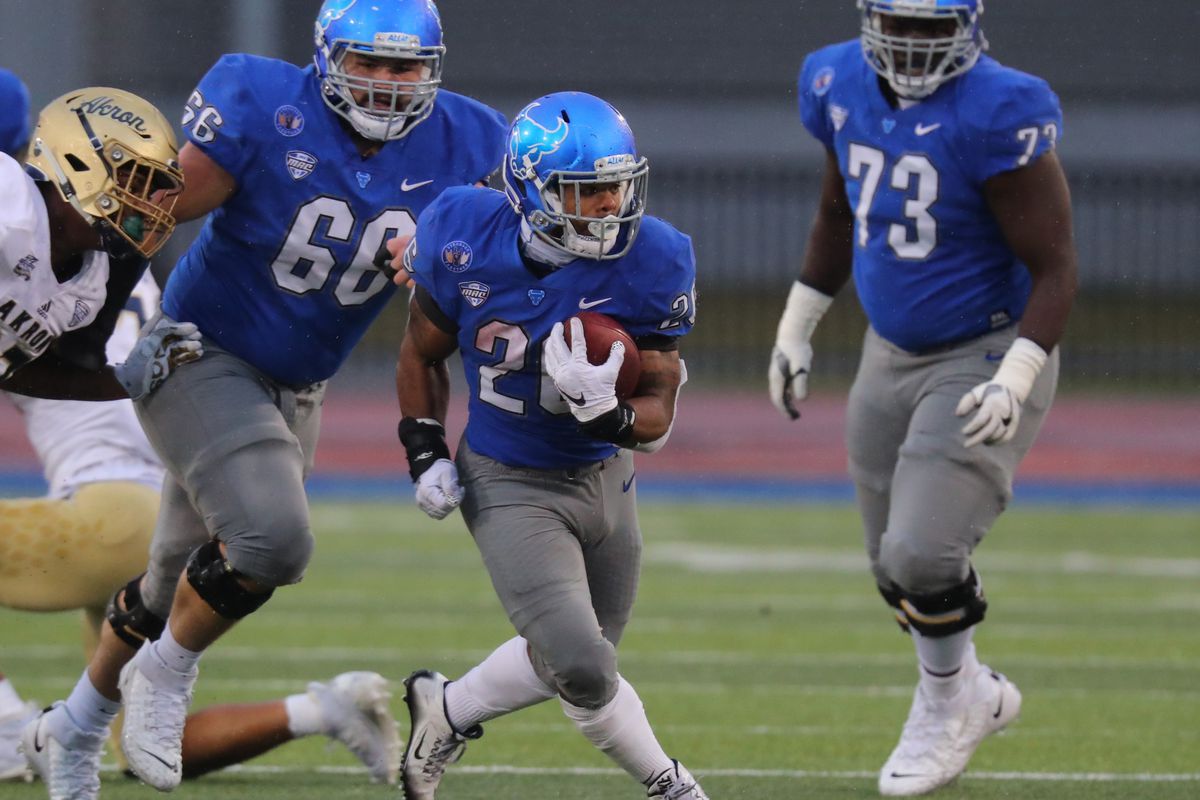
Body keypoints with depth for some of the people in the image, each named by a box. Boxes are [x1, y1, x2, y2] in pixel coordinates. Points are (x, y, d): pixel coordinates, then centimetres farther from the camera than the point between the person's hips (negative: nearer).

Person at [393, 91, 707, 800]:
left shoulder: (650, 264, -19)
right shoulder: (466, 243, -19)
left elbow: (658, 414, -15)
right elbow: (423, 354, 2)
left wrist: (609, 414, -36)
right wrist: (425, 453, -6)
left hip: (603, 476, 3)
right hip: (510, 486, -3)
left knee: (570, 659, 20)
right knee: (583, 669, -17)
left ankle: (447, 711, 47)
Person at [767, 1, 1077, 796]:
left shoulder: (998, 115, -24)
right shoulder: (842, 85, -3)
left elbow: (1054, 267, -19)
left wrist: (1015, 382, -28)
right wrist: (797, 326, 18)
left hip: (986, 361, -7)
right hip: (891, 356, 7)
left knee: (921, 553, -15)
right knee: (896, 562, 13)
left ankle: (947, 702, 14)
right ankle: (976, 695, 38)